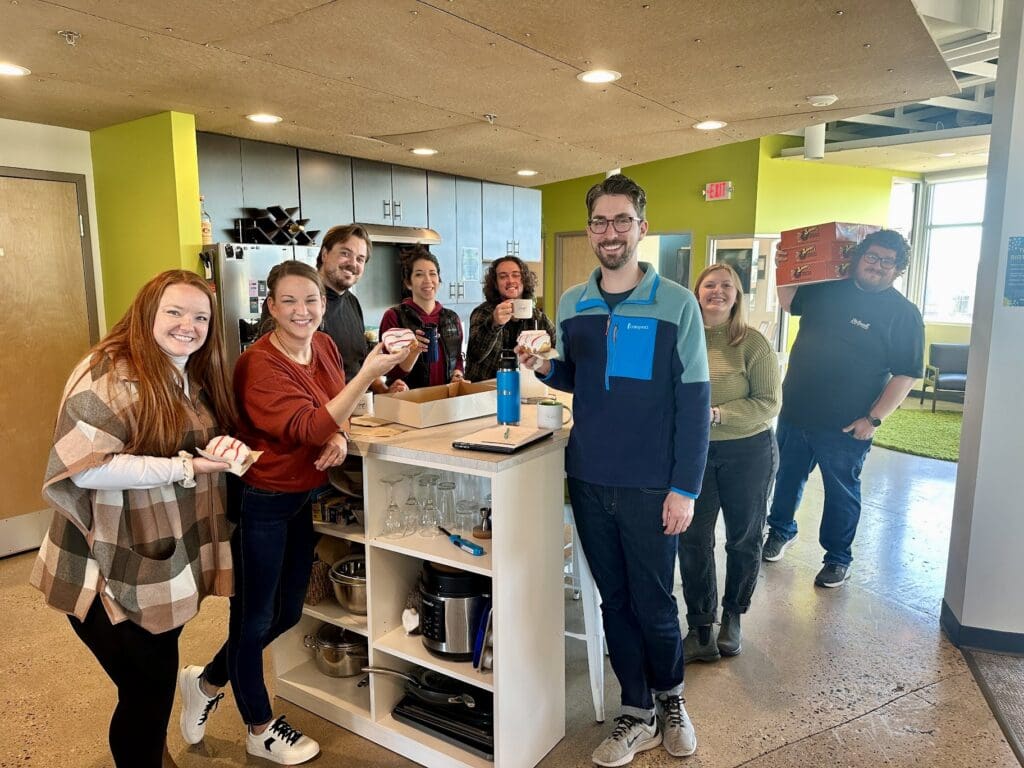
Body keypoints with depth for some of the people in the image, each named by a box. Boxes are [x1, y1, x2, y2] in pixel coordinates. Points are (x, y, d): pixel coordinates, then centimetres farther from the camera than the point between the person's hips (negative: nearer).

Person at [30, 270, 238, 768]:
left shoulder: (194, 377, 8)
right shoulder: (110, 376, -21)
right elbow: (83, 467, -29)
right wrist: (186, 467, -29)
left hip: (166, 561, 8)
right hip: (111, 572, -8)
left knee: (158, 676, 24)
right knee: (148, 686, 5)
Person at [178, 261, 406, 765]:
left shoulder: (324, 346, -1)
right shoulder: (259, 365, -23)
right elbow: (308, 427, -32)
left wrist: (339, 436, -12)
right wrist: (368, 373, -39)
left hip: (304, 497, 8)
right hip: (261, 502, -8)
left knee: (287, 613, 20)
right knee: (255, 618, 13)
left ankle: (206, 682, 45)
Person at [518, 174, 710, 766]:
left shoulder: (676, 303, -8)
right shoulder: (572, 304, 5)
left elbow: (694, 400, -9)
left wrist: (685, 488, -12)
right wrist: (544, 368, -5)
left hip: (651, 487, -4)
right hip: (589, 480, 4)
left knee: (653, 605, 9)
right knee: (614, 601, 15)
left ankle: (670, 696, 39)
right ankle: (638, 716, 33)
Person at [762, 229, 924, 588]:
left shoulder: (903, 314, -9)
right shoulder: (826, 289, 2)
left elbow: (905, 375, -11)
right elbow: (788, 300, 19)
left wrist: (873, 418, -15)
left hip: (845, 425, -4)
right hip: (794, 411, 4)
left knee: (841, 493, 12)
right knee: (787, 477, 20)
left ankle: (838, 559, 31)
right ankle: (780, 531, 43)